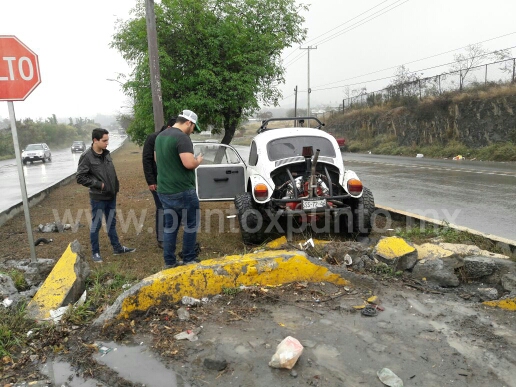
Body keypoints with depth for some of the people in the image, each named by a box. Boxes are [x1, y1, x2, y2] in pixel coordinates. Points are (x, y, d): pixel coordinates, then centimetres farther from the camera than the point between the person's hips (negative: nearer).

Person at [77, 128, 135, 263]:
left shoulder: (106, 153, 5)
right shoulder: (87, 157, -14)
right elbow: (80, 177, -14)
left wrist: (115, 187, 10)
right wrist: (98, 184, -16)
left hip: (111, 196, 6)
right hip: (98, 198, -6)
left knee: (112, 223, 17)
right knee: (96, 225, 6)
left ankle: (117, 248, 28)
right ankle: (95, 252, 19)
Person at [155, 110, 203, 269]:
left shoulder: (160, 136, 13)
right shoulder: (182, 137, -17)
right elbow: (189, 163, -26)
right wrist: (198, 160, -6)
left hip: (164, 191, 8)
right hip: (183, 191, -8)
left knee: (170, 227, 14)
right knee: (190, 226, 7)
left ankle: (169, 262, 19)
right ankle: (189, 260, 16)